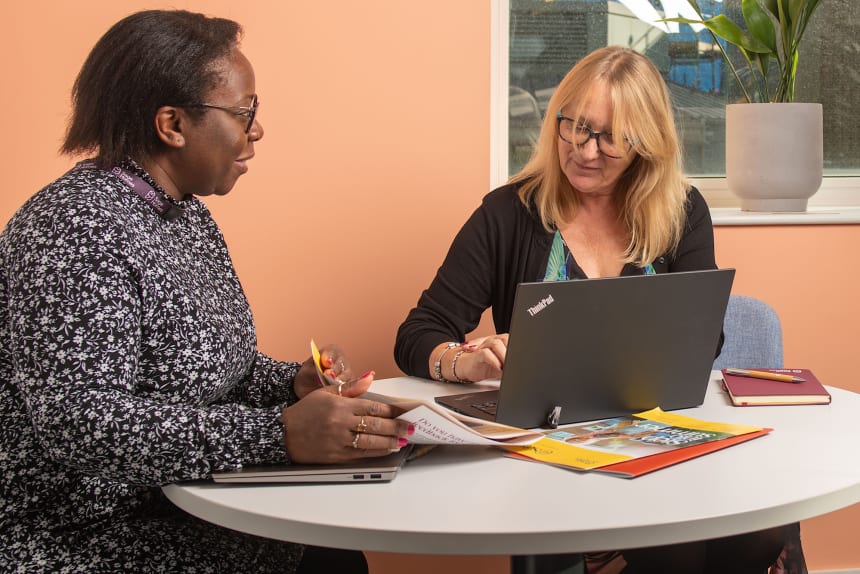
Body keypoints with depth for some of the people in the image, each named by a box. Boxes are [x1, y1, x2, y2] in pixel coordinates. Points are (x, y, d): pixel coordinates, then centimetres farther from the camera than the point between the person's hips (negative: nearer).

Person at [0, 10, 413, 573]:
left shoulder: (189, 214, 9)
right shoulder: (75, 228, -20)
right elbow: (81, 425, -29)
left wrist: (294, 383, -5)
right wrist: (282, 432, -35)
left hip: (178, 513, 8)